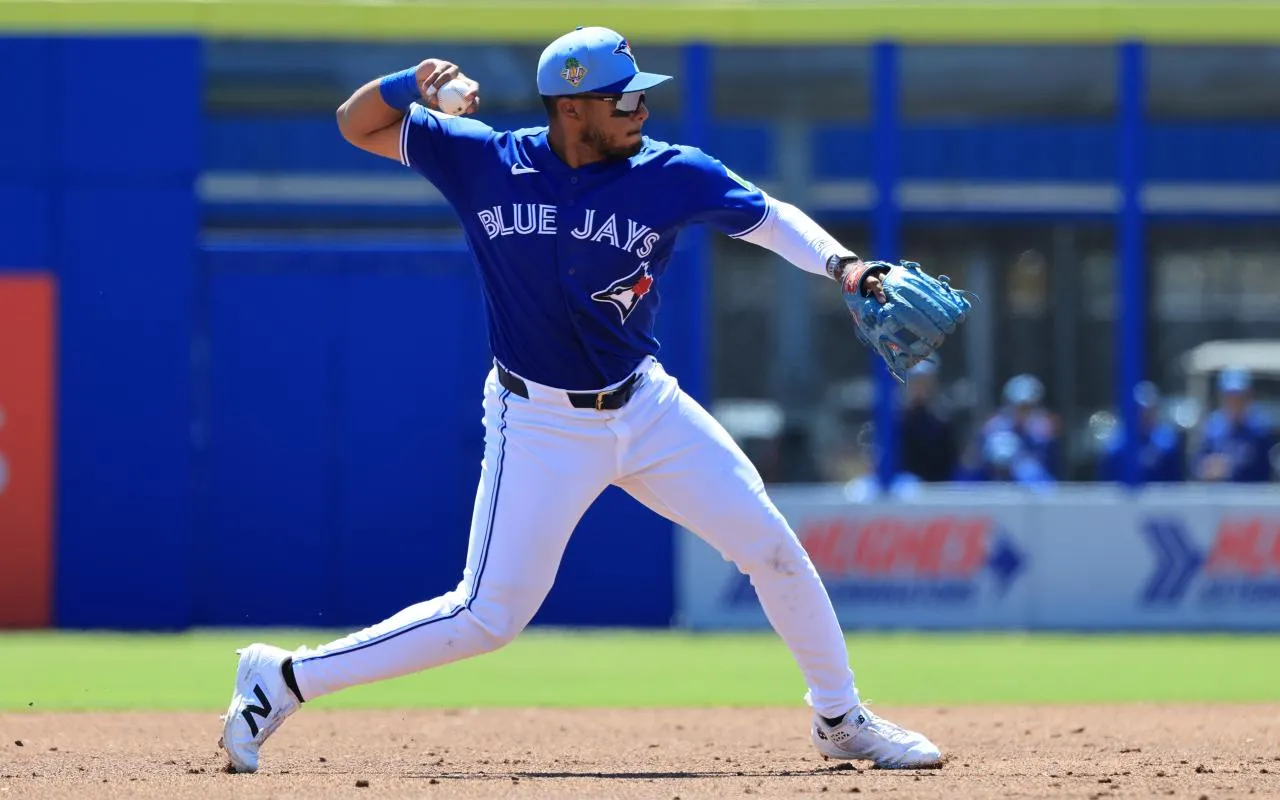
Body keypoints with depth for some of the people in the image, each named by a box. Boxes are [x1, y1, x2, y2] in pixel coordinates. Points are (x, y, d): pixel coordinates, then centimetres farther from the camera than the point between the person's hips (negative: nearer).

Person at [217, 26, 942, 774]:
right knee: (488, 615, -8)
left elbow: (772, 219, 0)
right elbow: (358, 124, -4)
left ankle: (840, 719, 21)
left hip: (646, 408, 3)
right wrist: (414, 85, -26)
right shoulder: (485, 163, -11)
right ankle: (285, 680, 5)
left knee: (772, 546, 1)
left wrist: (842, 264, -19)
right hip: (540, 428, -3)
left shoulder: (672, 174, -9)